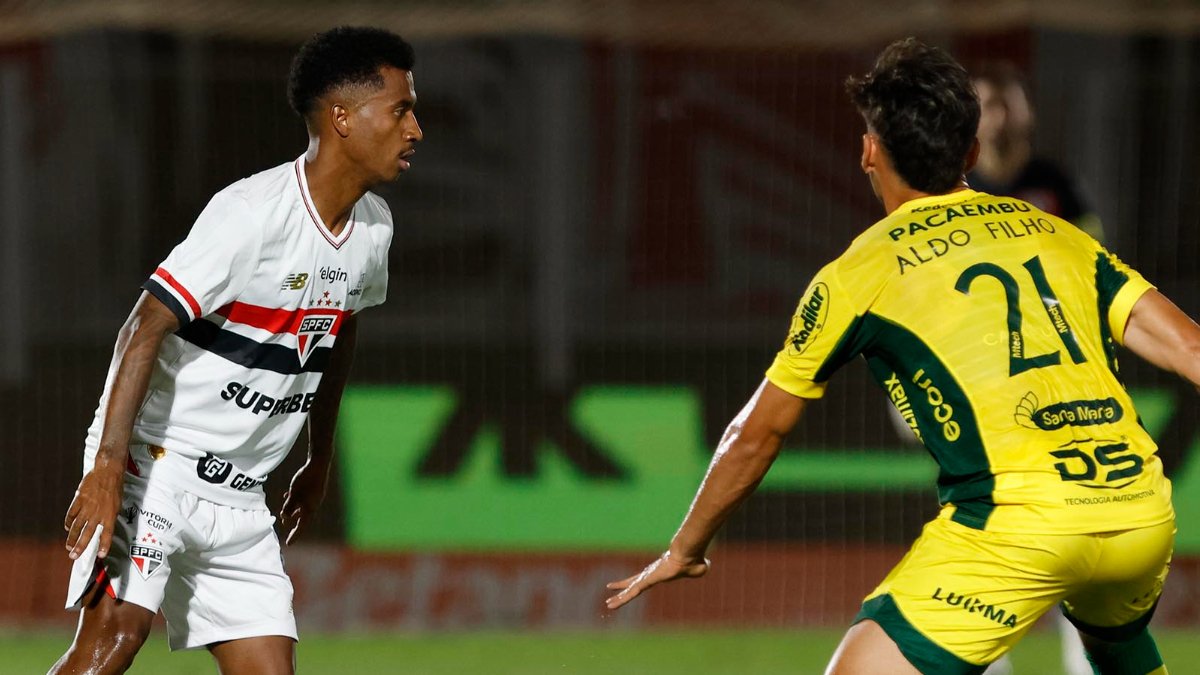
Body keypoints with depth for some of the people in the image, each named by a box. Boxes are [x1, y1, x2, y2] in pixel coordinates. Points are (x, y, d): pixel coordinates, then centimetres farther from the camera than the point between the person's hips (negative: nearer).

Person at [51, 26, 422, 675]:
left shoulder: (373, 226, 7)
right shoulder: (252, 212, -19)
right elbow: (148, 325, -23)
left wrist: (319, 462, 32)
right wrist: (109, 464, -31)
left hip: (239, 496, 8)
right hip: (154, 459, -8)